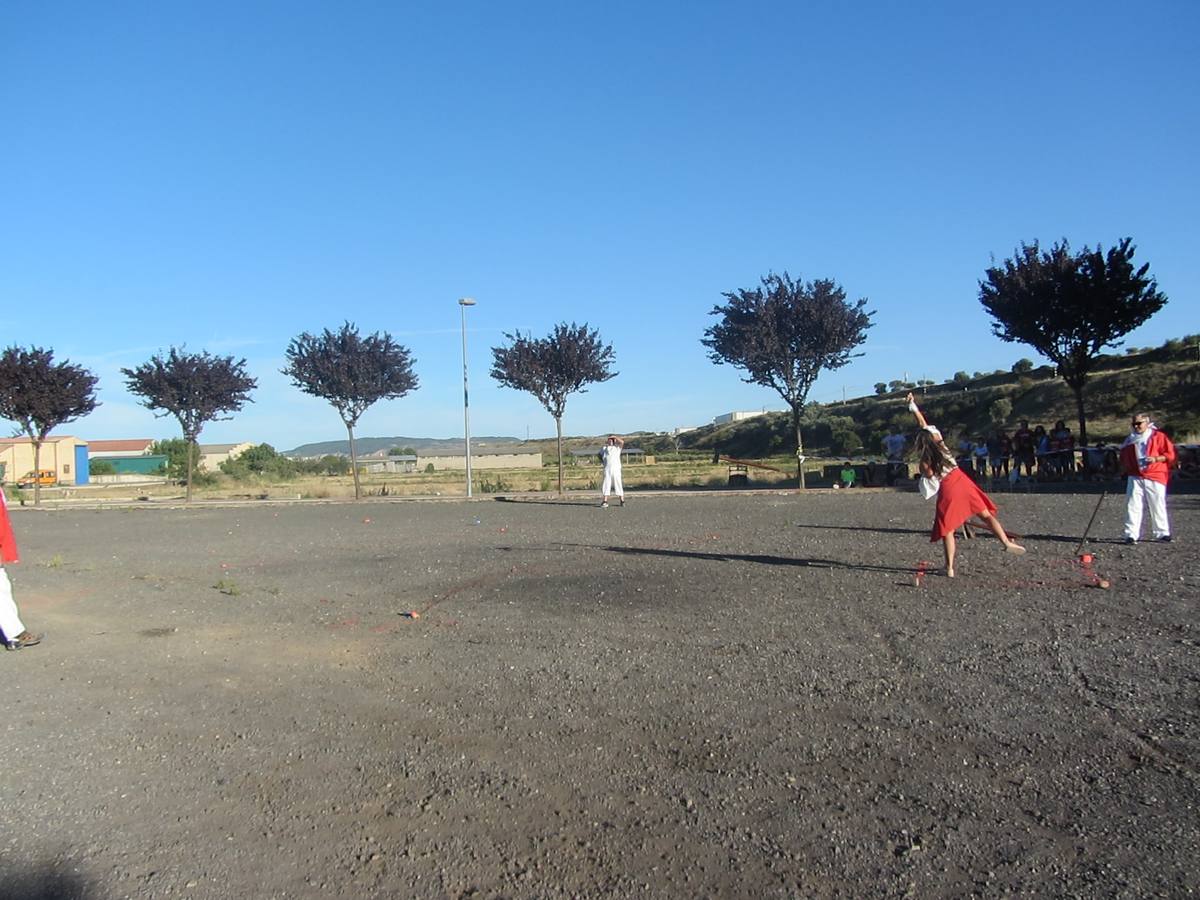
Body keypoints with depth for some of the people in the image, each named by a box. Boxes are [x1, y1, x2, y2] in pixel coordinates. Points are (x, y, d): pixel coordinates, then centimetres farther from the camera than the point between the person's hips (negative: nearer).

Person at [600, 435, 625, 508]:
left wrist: (615, 437, -6)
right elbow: (600, 455, 29)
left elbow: (622, 442, -13)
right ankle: (605, 501, -2)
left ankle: (622, 500, 5)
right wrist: (602, 461, 12)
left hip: (616, 468, -2)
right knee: (606, 484, -2)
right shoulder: (604, 448, 16)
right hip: (607, 469, 2)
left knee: (618, 484, -1)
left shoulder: (617, 447, 6)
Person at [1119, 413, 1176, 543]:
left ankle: (1163, 534, 17)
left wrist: (1156, 459, -16)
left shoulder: (1158, 437, -1)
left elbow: (1171, 454, -3)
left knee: (1158, 506, 4)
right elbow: (1124, 457, 27)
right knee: (1132, 506, -3)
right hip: (1135, 478, 3)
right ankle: (1131, 534, 0)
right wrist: (1124, 468, 11)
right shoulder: (1130, 440, 13)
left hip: (1155, 478, -3)